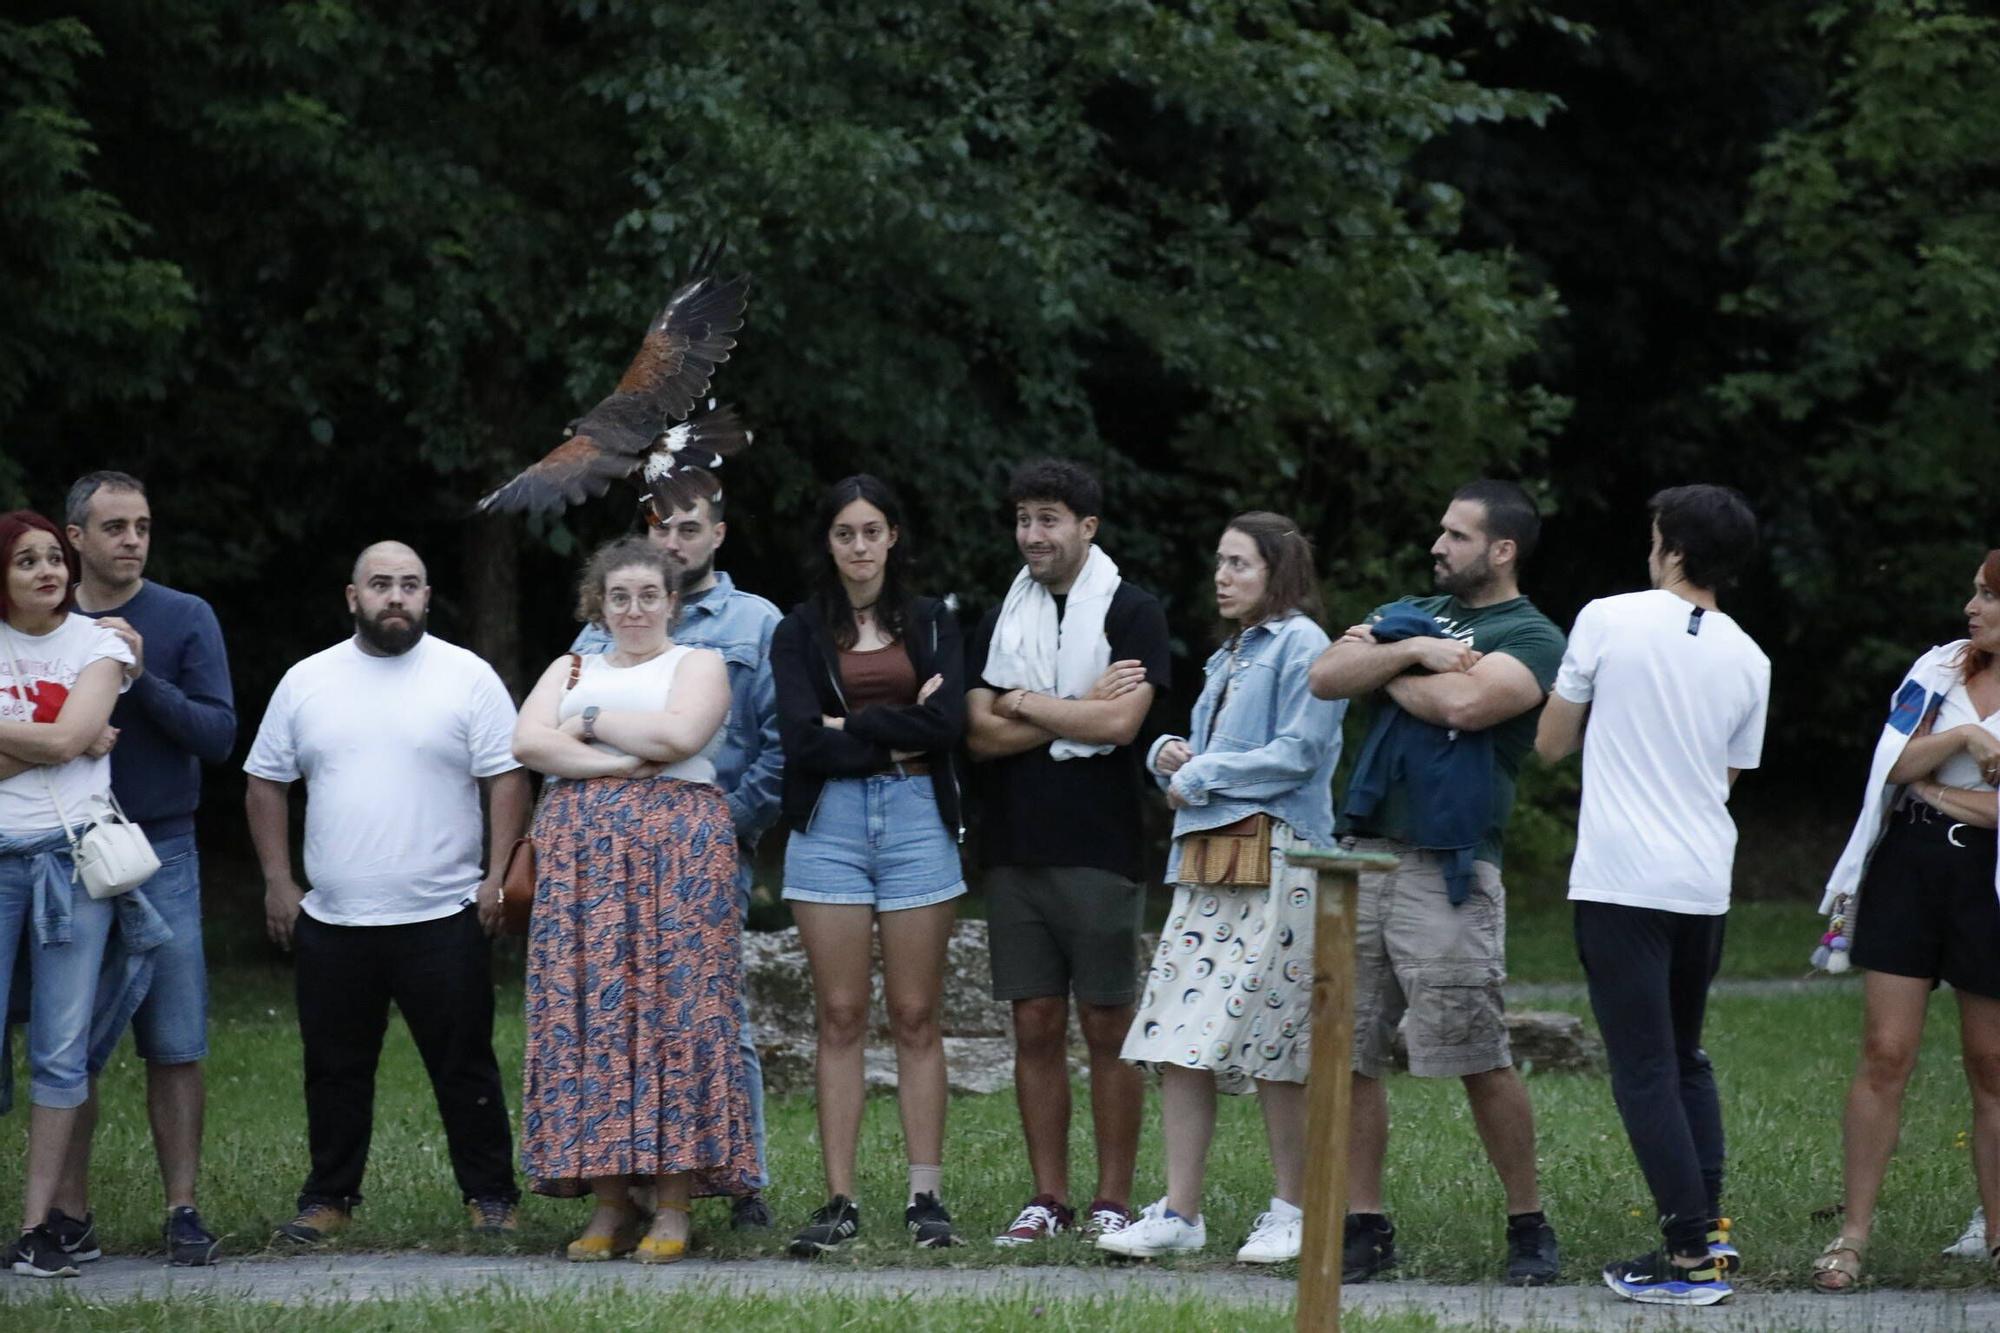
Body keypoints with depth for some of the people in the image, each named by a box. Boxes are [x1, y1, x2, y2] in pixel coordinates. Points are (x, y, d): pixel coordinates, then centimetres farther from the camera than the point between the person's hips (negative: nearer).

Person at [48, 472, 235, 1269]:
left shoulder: (184, 620, 2)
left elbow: (218, 734, -5)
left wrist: (141, 677, -17)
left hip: (160, 851, -1)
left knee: (175, 1047, -3)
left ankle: (182, 1212, 0)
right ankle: (69, 1214, 8)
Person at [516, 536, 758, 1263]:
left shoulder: (698, 664, 11)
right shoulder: (570, 670, 21)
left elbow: (676, 736, -9)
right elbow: (528, 743, 3)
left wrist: (588, 723, 0)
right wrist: (620, 760, -9)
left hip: (676, 850, -3)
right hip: (579, 855, 4)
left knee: (674, 1006, -9)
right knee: (587, 1013, -4)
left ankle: (673, 1207, -9)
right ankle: (608, 1204, -1)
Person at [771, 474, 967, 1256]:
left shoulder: (932, 624, 11)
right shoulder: (800, 633, 7)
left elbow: (948, 724, -4)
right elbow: (802, 739, -6)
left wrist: (852, 727, -7)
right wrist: (901, 733, -7)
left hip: (917, 819, 0)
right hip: (829, 822, 0)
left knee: (915, 1016, 0)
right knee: (840, 1017, -1)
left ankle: (926, 1194, 2)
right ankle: (839, 1201, 0)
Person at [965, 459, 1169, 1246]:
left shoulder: (1131, 614, -1)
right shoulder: (1002, 621, 13)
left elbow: (1120, 724, -15)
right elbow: (979, 733, 1)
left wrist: (1026, 705, -4)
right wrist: (1080, 712, -8)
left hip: (1099, 850, -4)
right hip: (1015, 850, 4)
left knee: (1108, 1029, -1)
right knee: (1035, 1027, 5)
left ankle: (1112, 1202, 3)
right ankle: (1048, 1199, 9)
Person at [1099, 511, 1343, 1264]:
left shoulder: (1301, 645, -3)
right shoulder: (1227, 657, 24)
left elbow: (1297, 752, -13)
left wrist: (1202, 776, -6)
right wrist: (1170, 756, 6)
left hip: (1275, 863, -8)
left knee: (1272, 1042, -6)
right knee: (1177, 1039, -1)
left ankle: (1291, 1212, 4)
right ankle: (1179, 1214, 0)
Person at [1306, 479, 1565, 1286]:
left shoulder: (1531, 638, -1)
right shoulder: (1410, 615, 20)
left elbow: (1464, 703, -20)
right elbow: (1325, 677, 5)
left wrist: (1382, 669, -3)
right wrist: (1413, 653, -8)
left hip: (1444, 871, -6)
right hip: (1362, 855, 6)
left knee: (1480, 1062, -6)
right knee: (1350, 1055, 4)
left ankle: (1529, 1226, 5)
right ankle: (1363, 1227, 11)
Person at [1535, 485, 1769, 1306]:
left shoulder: (1609, 622, -6)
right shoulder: (1747, 660, 6)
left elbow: (1550, 744, 4)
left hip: (1621, 879, -5)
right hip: (1705, 885, 5)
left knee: (1646, 1069, -3)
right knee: (1686, 1059, 20)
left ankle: (1692, 1253, -7)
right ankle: (1707, 1229, 15)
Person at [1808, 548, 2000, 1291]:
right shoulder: (1940, 670, 8)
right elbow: (1894, 768, -1)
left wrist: (1935, 788, -4)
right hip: (1909, 867, 3)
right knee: (1886, 1054, -3)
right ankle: (1854, 1234, -1)